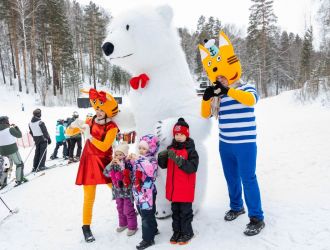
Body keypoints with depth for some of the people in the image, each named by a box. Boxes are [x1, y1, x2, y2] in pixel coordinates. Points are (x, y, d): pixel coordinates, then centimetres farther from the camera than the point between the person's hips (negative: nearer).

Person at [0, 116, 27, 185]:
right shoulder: (10, 129, -14)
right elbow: (19, 135, -4)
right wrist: (16, 127, 8)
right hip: (12, 150, -6)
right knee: (19, 164, 9)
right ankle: (19, 179, 6)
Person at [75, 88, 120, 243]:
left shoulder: (112, 127, -11)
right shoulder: (91, 122, 2)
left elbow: (104, 147, -22)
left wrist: (89, 136, -23)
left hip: (104, 162, -2)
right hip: (89, 161, 2)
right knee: (89, 197, 2)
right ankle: (86, 227, 17)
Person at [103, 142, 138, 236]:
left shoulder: (128, 164, -17)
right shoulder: (113, 164, -1)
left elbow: (129, 176, -27)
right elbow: (106, 173, -8)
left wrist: (122, 165, -34)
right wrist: (111, 164, -22)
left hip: (127, 191, -6)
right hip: (118, 191, 6)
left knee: (128, 210, 3)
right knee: (120, 208, 21)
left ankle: (132, 227, 20)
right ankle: (123, 224, 40)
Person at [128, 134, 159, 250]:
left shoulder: (152, 160, -18)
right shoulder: (139, 159, 6)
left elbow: (150, 171, -40)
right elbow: (132, 172, 17)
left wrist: (138, 159, -40)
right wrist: (130, 161, -1)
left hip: (147, 194, -8)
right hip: (138, 193, 8)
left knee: (147, 216, 2)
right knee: (146, 215, 24)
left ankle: (148, 239, 16)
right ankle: (153, 230, 44)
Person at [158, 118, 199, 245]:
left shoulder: (190, 150, -13)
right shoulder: (171, 149, 4)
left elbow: (192, 168, -23)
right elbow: (163, 165, 8)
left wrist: (178, 159, -31)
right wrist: (162, 156, -14)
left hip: (185, 189, -5)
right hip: (173, 188, 6)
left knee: (185, 211, 8)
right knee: (175, 211, 18)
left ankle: (187, 232, 25)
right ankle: (177, 231, 33)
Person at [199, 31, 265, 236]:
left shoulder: (246, 88, -9)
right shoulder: (219, 94, 3)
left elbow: (250, 100, -33)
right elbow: (206, 115, 6)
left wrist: (228, 91, -40)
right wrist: (206, 98, -11)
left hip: (245, 144, -5)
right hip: (225, 144, 6)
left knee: (248, 179, -1)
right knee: (231, 178, 17)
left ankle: (257, 218, 11)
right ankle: (236, 207, 37)